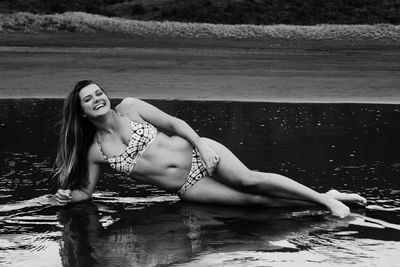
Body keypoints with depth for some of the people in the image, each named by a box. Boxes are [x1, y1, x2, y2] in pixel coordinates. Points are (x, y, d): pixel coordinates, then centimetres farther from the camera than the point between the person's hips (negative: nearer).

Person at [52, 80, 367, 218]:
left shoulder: (129, 108, -2)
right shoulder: (94, 152, 1)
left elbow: (173, 123, -2)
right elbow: (87, 191, 11)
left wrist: (201, 143, -15)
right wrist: (68, 195, -10)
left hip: (198, 155, -1)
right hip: (187, 188, 1)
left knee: (250, 180, -21)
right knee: (254, 199, -13)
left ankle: (326, 197, -13)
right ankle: (322, 203, -8)